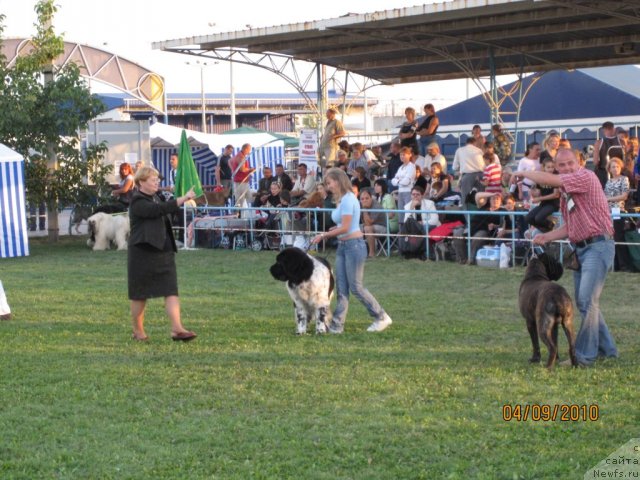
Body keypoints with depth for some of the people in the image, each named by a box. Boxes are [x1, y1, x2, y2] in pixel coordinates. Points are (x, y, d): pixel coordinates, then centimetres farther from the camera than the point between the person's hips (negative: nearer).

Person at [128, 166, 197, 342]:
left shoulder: (156, 198, 16)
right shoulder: (137, 202, -13)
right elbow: (160, 209, -27)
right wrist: (184, 198, -29)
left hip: (164, 251, 7)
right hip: (143, 253, -7)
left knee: (171, 291, -6)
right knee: (140, 294, 5)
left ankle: (177, 328, -13)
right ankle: (138, 331, 18)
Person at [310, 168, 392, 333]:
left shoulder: (348, 199, -16)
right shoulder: (341, 199, 13)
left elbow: (345, 228, -19)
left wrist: (323, 235, -13)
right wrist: (332, 231, -1)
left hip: (354, 244, -9)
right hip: (343, 245, 9)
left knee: (356, 287, -3)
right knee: (341, 287, 7)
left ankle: (382, 318, 8)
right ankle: (337, 324, 8)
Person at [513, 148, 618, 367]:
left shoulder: (586, 177, -12)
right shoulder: (565, 193, 16)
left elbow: (547, 179, -20)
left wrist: (523, 173, -4)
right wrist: (546, 237, 6)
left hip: (598, 246, -10)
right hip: (580, 248, 10)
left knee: (587, 300, -16)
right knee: (583, 302, 13)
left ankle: (584, 355, -13)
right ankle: (606, 348, 25)